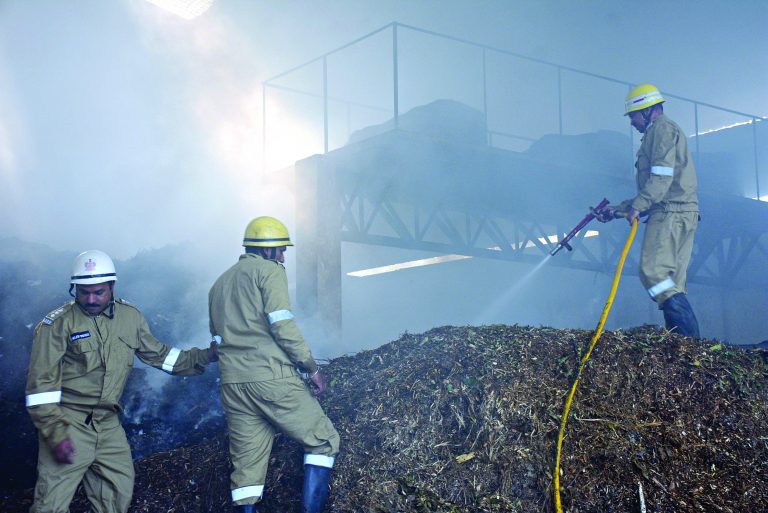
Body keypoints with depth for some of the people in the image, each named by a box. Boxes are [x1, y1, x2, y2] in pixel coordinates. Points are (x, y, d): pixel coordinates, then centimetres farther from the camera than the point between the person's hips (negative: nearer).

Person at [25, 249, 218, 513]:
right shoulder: (58, 323, -11)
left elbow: (158, 354, 19)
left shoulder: (130, 317, 6)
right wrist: (55, 433, -20)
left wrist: (204, 356, 15)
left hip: (108, 425, 6)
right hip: (69, 424, -5)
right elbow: (42, 382, -13)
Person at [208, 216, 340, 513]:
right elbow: (282, 325, -11)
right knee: (323, 441, 5)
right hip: (272, 379, -7)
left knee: (247, 465, 8)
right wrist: (311, 368, -5)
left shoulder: (220, 283, 23)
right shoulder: (270, 270, 0)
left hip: (232, 385, 7)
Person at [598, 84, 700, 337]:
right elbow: (654, 191, 30)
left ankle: (689, 338, -26)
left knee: (654, 272, -19)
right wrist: (617, 209, 27)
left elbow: (662, 176, -17)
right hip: (682, 214, 10)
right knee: (672, 283, 4)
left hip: (670, 213, -10)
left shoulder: (662, 128, -1)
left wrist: (637, 206, -18)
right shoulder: (661, 133, 30)